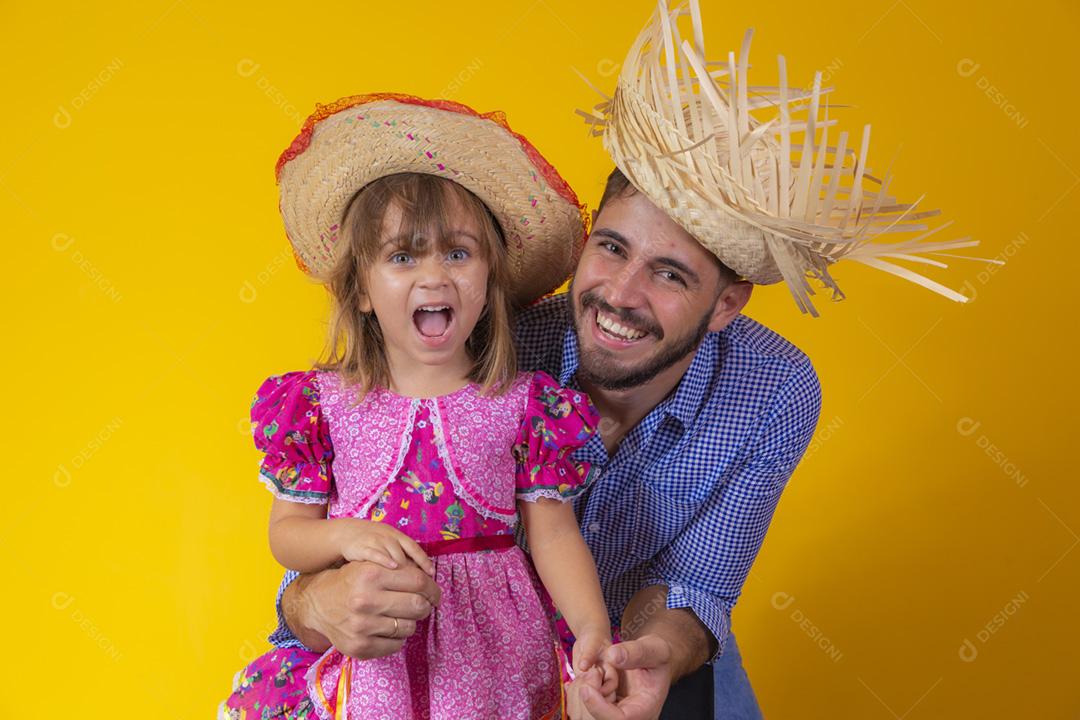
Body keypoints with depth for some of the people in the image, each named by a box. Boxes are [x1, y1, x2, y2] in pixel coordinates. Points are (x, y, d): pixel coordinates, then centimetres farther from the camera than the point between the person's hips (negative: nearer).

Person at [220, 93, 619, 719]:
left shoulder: (526, 405, -1)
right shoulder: (323, 404, 0)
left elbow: (553, 532, 1)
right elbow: (287, 531, 5)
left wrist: (593, 631, -12)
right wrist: (345, 536, -15)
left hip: (493, 647, 0)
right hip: (368, 640, 1)